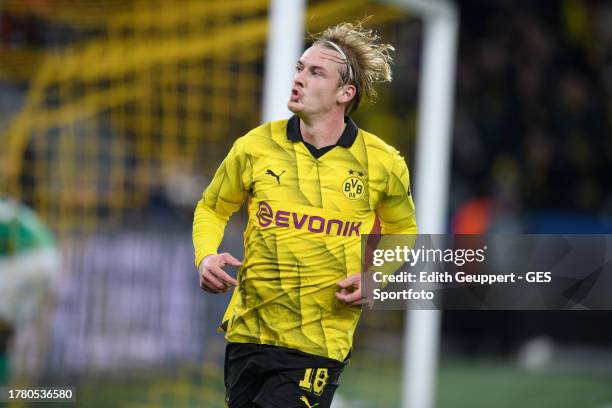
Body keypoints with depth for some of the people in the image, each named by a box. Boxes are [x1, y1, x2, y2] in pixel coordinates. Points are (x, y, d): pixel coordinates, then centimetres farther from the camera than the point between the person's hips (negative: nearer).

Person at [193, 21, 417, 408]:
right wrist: (206, 257, -5)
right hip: (248, 332, 3)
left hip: (319, 345, -3)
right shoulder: (256, 146, 0)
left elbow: (403, 232, 15)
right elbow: (212, 209, 16)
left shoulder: (383, 163, -1)